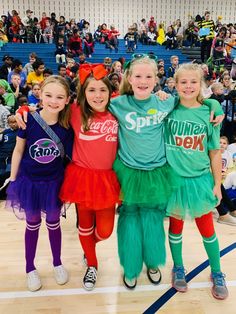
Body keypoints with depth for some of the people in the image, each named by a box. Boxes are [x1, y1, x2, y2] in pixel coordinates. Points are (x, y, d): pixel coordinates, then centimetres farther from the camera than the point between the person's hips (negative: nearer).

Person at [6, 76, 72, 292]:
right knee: (32, 224, 16)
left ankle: (57, 263, 39)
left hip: (54, 182, 1)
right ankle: (30, 268, 37)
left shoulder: (67, 125, -14)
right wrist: (13, 180, -1)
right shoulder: (28, 120, -17)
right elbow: (18, 150, -5)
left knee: (53, 223, 17)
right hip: (29, 181, 0)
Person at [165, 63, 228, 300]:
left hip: (200, 179, 1)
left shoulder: (208, 114, -5)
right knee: (176, 226, 15)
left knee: (207, 228, 13)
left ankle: (217, 273, 36)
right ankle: (178, 268, 38)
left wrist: (217, 184, 2)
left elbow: (215, 152, 1)